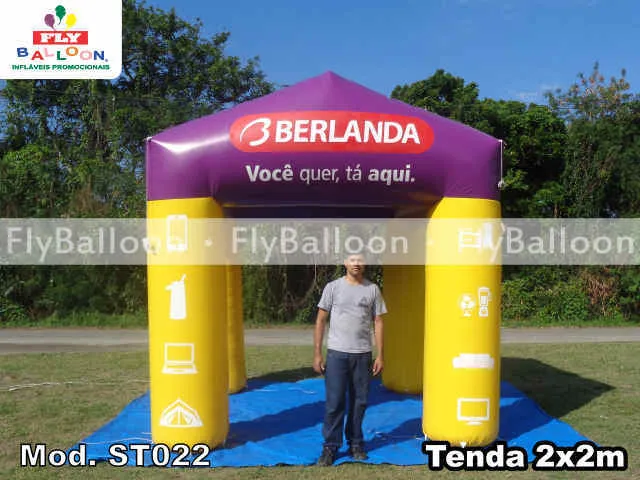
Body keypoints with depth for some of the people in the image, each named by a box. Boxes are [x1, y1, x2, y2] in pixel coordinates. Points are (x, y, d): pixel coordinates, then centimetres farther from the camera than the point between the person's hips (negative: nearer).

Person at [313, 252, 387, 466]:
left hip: (363, 354, 2)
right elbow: (320, 320, 2)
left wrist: (380, 355, 2)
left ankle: (355, 444, 24)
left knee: (359, 401, 9)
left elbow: (378, 322, 7)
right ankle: (330, 447, 11)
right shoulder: (333, 287, 0)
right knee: (334, 402, 0)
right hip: (336, 352, -2)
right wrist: (317, 353, -2)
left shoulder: (373, 289, 5)